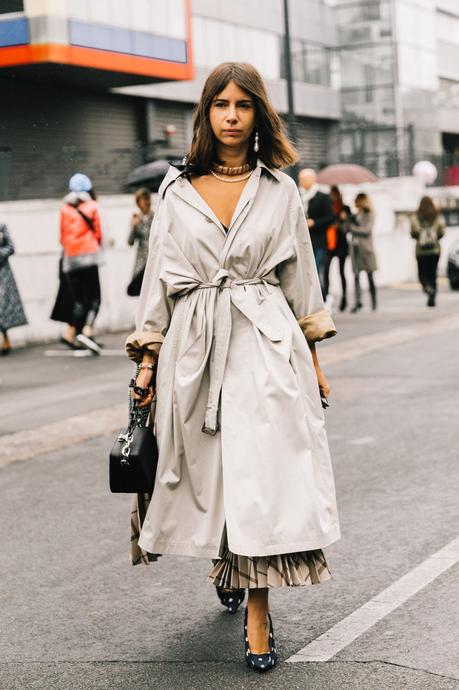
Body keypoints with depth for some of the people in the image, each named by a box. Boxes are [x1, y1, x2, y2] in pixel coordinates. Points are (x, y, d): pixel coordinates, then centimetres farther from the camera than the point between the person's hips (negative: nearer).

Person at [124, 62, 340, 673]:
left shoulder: (280, 190, 7)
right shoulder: (177, 189, 7)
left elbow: (299, 277, 10)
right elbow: (159, 276, 8)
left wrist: (313, 359, 8)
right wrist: (148, 360, 4)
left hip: (267, 345, -1)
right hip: (196, 345, 1)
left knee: (264, 473, -8)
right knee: (211, 470, 9)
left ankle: (258, 615, -1)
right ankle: (225, 567, 39)